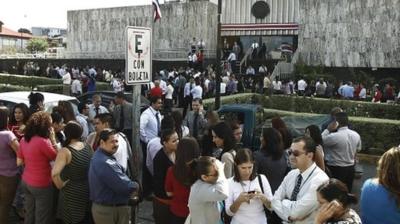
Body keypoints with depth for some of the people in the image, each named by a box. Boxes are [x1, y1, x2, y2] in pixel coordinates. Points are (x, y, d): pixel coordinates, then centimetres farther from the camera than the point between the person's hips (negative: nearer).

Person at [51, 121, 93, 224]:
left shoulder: (65, 151, -21)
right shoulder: (88, 147, -3)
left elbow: (55, 174, -27)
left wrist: (60, 186, -11)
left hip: (73, 192, -5)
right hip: (89, 188, 5)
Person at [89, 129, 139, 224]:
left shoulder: (98, 157, 8)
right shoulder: (106, 163, -27)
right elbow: (124, 186, -28)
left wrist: (131, 184, 1)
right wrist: (136, 186, -8)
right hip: (109, 209, -10)